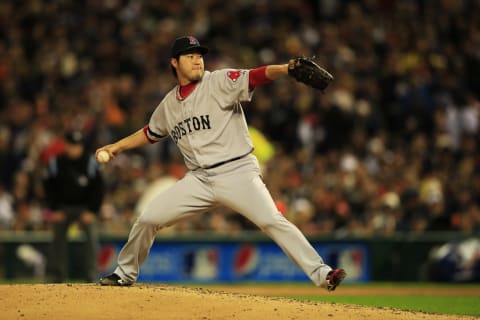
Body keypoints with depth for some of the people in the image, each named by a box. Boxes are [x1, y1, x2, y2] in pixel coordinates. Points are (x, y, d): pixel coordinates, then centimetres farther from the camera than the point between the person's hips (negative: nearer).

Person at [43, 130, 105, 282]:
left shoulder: (90, 162, -15)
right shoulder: (56, 162, -12)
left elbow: (99, 188, -7)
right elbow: (49, 187, 1)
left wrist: (92, 211, -10)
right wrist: (54, 209, -3)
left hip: (85, 207, -1)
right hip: (63, 206, 1)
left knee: (92, 235, -17)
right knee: (58, 237, 0)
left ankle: (92, 275, -13)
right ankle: (56, 275, 11)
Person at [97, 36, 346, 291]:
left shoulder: (220, 82, -3)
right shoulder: (169, 103, 13)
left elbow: (255, 77, -20)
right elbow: (149, 134, 31)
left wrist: (287, 69, -36)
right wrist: (117, 147, 23)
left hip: (237, 172, -5)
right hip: (199, 179, 5)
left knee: (271, 220, -22)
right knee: (148, 219, 1)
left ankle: (321, 273, -24)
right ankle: (125, 274, 23)